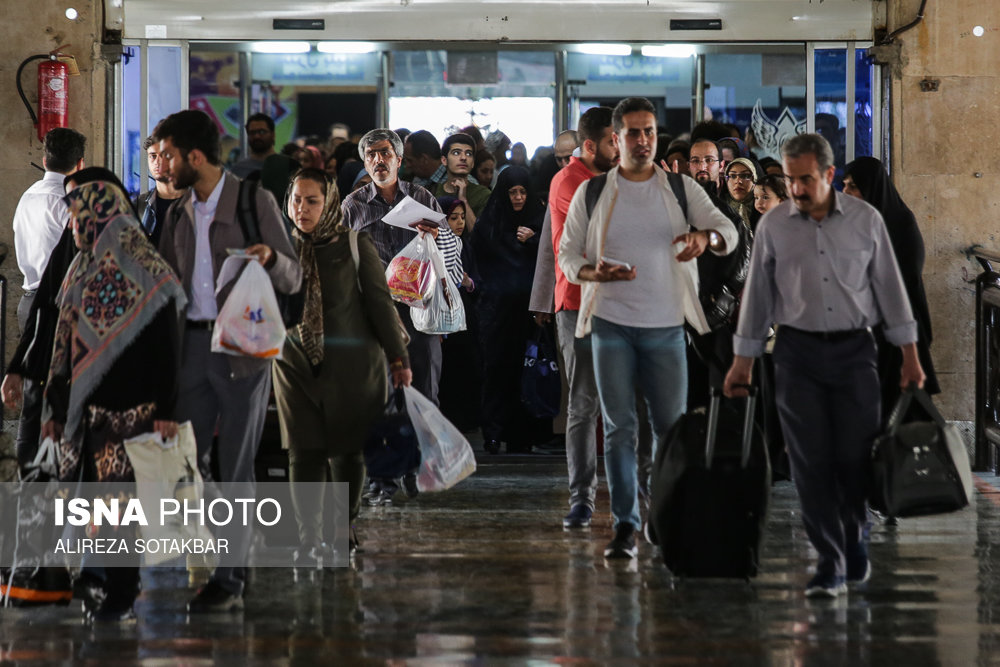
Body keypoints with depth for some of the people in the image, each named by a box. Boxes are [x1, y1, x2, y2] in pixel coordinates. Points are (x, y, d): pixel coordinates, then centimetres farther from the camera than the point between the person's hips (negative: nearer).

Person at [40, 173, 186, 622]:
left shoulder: (146, 273, -7)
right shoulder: (80, 271, 13)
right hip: (83, 408, 6)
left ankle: (121, 595, 2)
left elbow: (167, 349, -9)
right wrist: (54, 407, 15)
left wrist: (166, 410, -15)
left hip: (131, 408, -6)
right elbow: (64, 346, 16)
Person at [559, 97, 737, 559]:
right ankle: (624, 526, 0)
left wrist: (705, 237, -28)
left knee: (671, 426, 4)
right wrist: (595, 273, -16)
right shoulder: (591, 194, 5)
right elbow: (568, 255, 6)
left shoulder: (682, 190, 5)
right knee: (619, 428, -3)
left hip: (665, 326, 1)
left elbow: (729, 233, -4)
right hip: (611, 324, -1)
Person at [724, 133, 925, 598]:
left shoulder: (866, 220, 0)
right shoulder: (773, 226, 1)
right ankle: (830, 564, -1)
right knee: (811, 462, -4)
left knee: (857, 455, -1)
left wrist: (910, 355, 3)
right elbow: (757, 294, 8)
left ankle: (853, 537, 26)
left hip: (854, 350, 0)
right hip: (798, 351, 0)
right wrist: (742, 361, 8)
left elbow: (889, 286, 5)